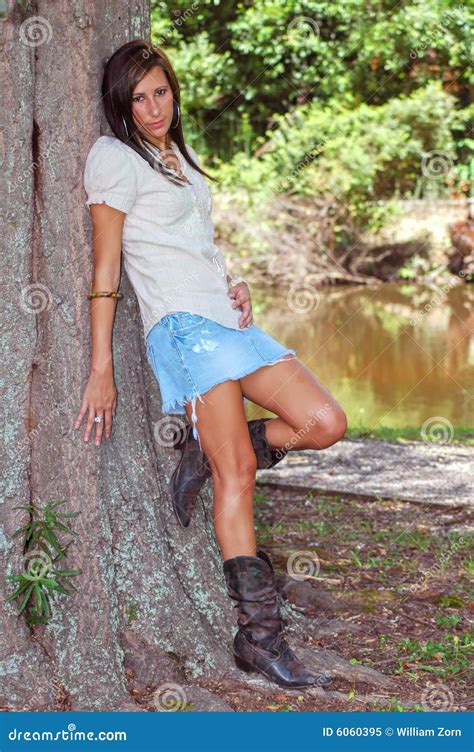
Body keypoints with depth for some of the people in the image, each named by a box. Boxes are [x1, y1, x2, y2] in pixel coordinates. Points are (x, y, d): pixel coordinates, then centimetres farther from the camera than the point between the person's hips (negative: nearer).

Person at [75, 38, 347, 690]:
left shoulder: (184, 158, 22)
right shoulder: (116, 157, 0)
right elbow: (105, 268, -6)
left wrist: (236, 285, 9)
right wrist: (101, 368, -10)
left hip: (229, 319, 8)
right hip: (182, 325, -8)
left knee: (325, 423, -7)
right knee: (238, 469, -14)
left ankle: (203, 451, 9)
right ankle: (259, 635, -12)